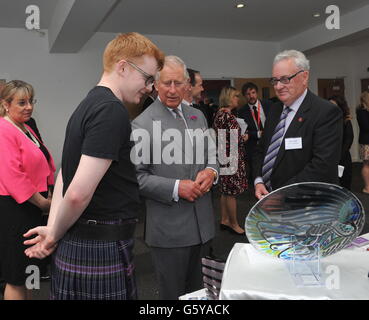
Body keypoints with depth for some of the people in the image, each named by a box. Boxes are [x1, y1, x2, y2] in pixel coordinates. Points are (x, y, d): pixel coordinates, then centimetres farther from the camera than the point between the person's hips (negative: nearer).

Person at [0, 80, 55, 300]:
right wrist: (41, 201, -17)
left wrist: (46, 197, 12)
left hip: (32, 206, 10)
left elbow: (41, 165, 20)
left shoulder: (26, 128, 15)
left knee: (27, 271, 20)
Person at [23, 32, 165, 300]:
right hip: (101, 250, -9)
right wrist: (55, 234, -7)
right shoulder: (112, 111, -19)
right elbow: (79, 193, -25)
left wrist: (54, 228, 10)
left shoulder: (88, 105, 13)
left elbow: (66, 173, 16)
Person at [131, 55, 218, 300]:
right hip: (169, 228, -6)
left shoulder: (198, 116, 9)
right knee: (174, 293, 12)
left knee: (197, 290, 22)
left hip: (202, 223, 6)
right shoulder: (142, 124, -11)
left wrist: (211, 171, -5)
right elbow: (136, 176, -13)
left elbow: (211, 155, 16)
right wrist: (175, 188, -21)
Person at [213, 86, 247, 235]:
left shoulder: (218, 114, 9)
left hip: (223, 155, 10)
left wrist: (239, 137, 15)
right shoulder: (228, 116, -20)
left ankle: (224, 220, 28)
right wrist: (244, 138, -2)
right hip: (231, 157, -10)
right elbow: (235, 140, -23)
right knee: (232, 192, 2)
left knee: (225, 191, 17)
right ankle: (234, 224, 14)